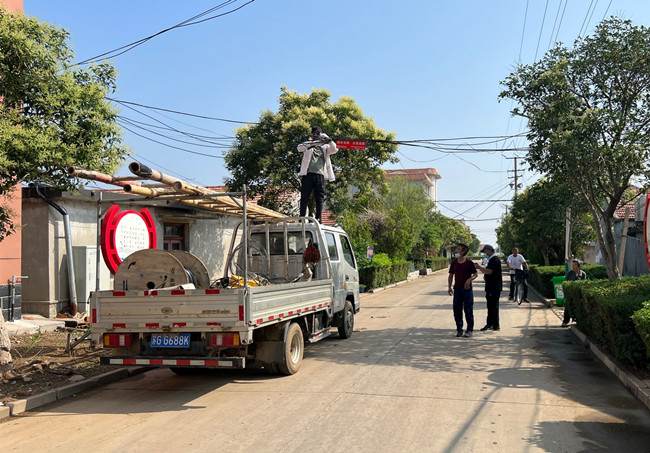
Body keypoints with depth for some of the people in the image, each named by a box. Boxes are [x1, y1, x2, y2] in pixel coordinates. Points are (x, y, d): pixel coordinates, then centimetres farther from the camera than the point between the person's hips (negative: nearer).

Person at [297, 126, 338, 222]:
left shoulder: (325, 147, 19)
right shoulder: (307, 144, 15)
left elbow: (334, 150, 2)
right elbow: (299, 148, -6)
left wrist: (329, 140, -16)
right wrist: (311, 144, -23)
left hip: (320, 175, 2)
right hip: (307, 174, -1)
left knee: (319, 199, -1)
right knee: (304, 198, -4)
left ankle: (318, 219, 1)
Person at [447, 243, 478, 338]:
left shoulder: (469, 263, -6)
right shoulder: (454, 263, 5)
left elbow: (475, 274, -2)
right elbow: (451, 275, 13)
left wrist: (469, 279, -20)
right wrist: (449, 287, 5)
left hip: (467, 288, -4)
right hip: (457, 289, 4)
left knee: (468, 309, -1)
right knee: (457, 309, 5)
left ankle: (469, 330, 10)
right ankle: (459, 329, 16)